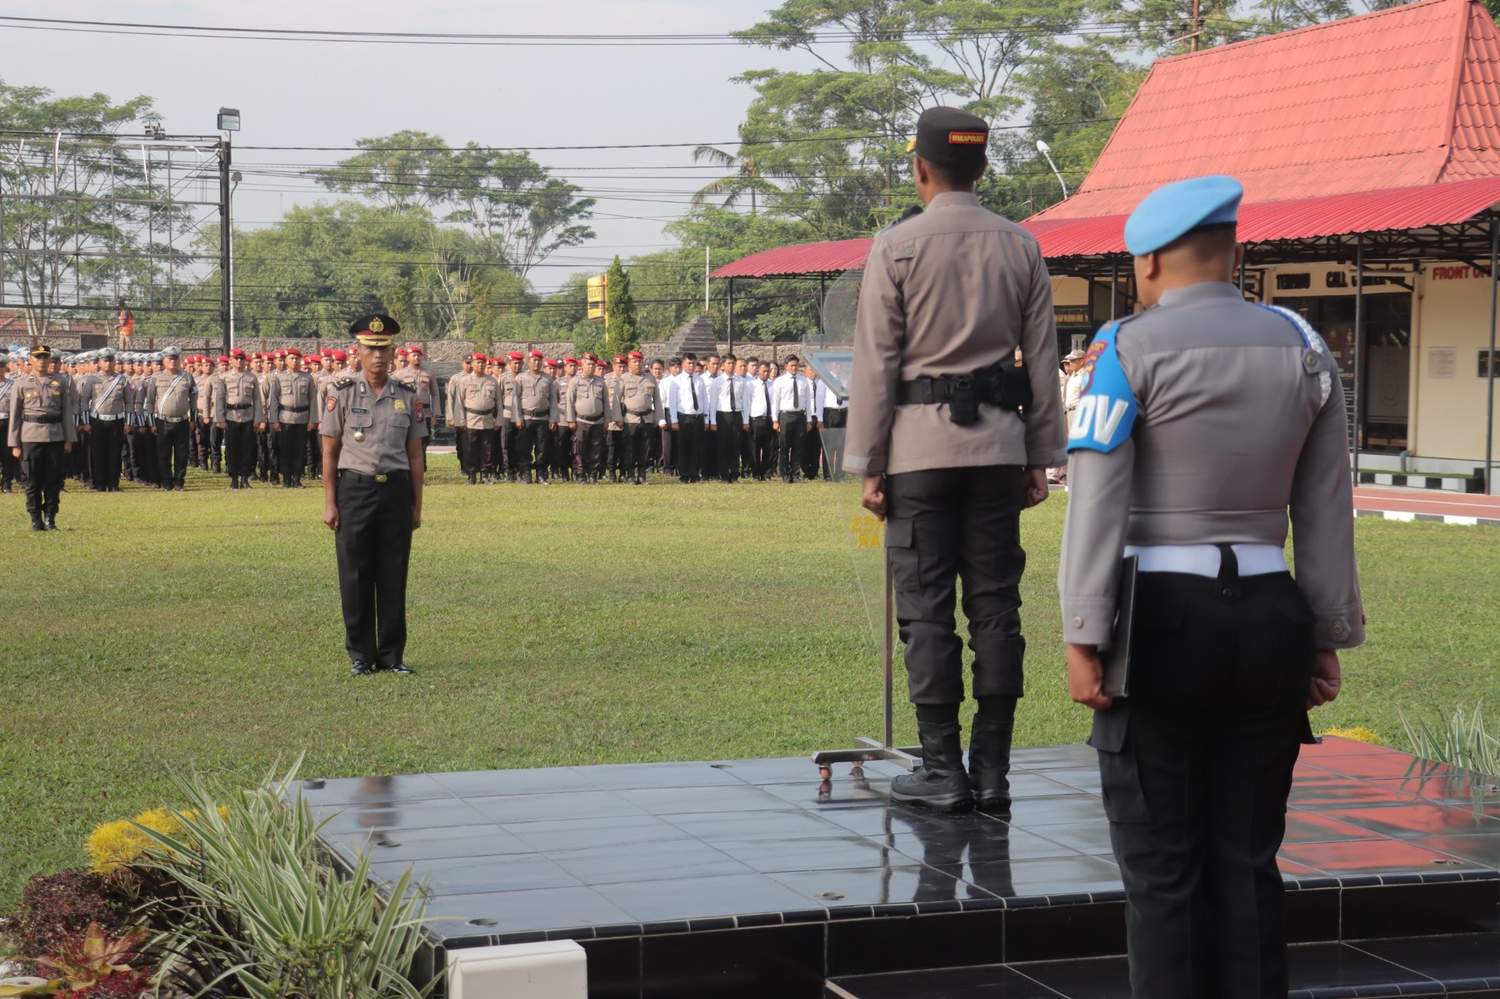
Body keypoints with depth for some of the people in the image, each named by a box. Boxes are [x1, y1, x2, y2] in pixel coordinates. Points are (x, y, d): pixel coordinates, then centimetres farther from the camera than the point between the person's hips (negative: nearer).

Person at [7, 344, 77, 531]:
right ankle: (36, 520, 9)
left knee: (53, 480, 3)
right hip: (31, 436, -1)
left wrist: (69, 439, 4)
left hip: (55, 436, 1)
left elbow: (67, 411, 9)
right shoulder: (21, 383, 3)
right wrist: (14, 444, -1)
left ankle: (50, 519, 12)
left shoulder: (60, 382, 7)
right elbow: (14, 415, 3)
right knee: (33, 481, 1)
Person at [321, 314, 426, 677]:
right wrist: (330, 504, -4)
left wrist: (417, 505, 7)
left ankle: (392, 654, 14)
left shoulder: (407, 397, 6)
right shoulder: (342, 394, 0)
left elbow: (415, 455, 10)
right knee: (355, 578, 3)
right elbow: (330, 452, 1)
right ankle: (360, 655, 12)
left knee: (394, 576, 5)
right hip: (355, 488, -2)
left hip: (396, 490, 2)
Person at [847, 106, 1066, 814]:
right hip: (997, 443, 4)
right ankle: (992, 769, 9)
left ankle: (942, 770, 2)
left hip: (920, 443, -4)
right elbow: (1042, 360, 8)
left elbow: (876, 364, -6)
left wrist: (868, 465, -1)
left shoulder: (897, 247, -5)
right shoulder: (1020, 246, 7)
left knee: (926, 607, 1)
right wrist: (1040, 457, 14)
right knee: (996, 603, 7)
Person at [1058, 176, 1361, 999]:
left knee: (1162, 869, 3)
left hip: (1161, 622, -4)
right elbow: (1326, 510, 9)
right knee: (1246, 862, 11)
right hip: (1268, 622, 4)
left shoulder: (1129, 350, -7)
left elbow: (1098, 503, -13)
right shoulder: (1301, 347, 7)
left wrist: (1084, 640, -13)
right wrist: (1329, 639, 14)